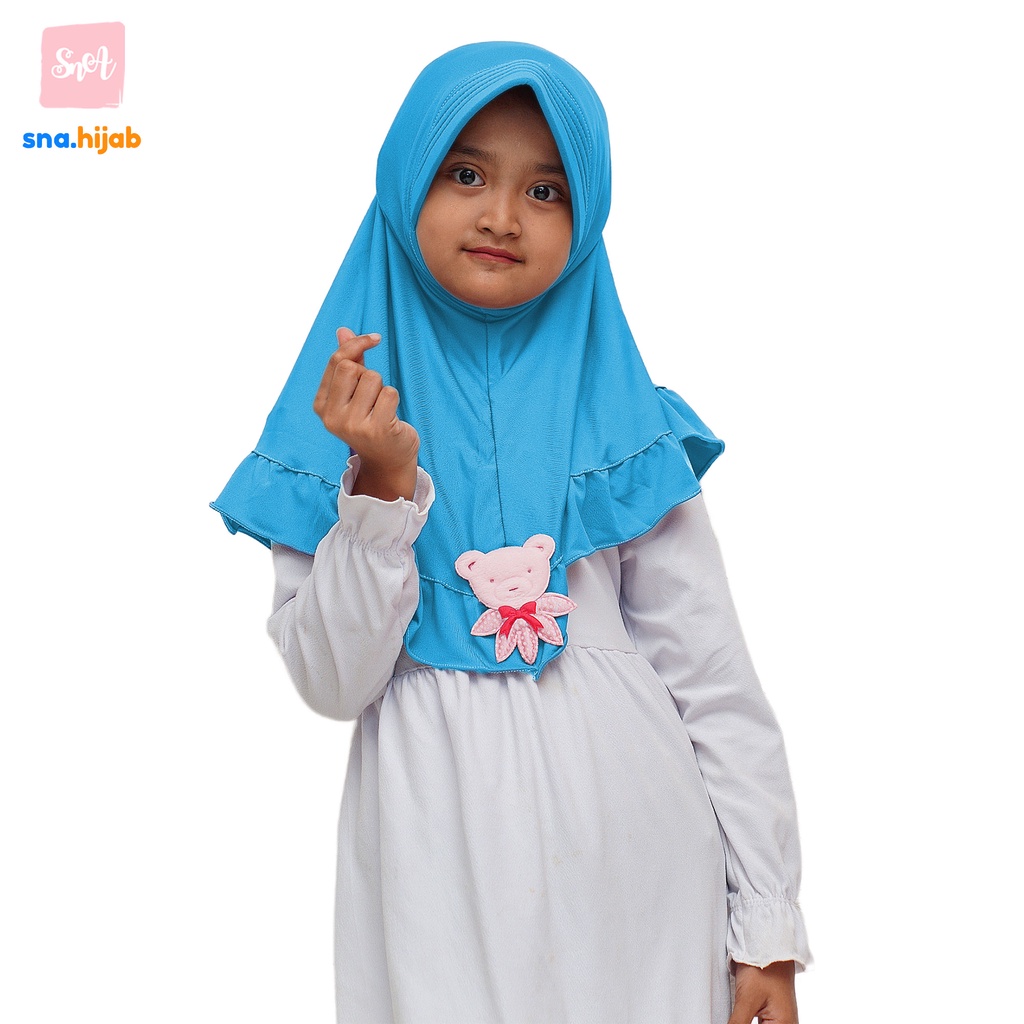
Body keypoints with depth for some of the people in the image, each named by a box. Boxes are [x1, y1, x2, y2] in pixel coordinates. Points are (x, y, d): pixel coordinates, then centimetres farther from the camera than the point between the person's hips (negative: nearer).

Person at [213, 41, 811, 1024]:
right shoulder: (346, 413, 0)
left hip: (633, 838, 1)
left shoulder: (622, 418, -1)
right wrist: (383, 488, -18)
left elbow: (713, 679, -1)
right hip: (442, 855, 0)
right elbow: (332, 684, -5)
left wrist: (769, 924, -2)